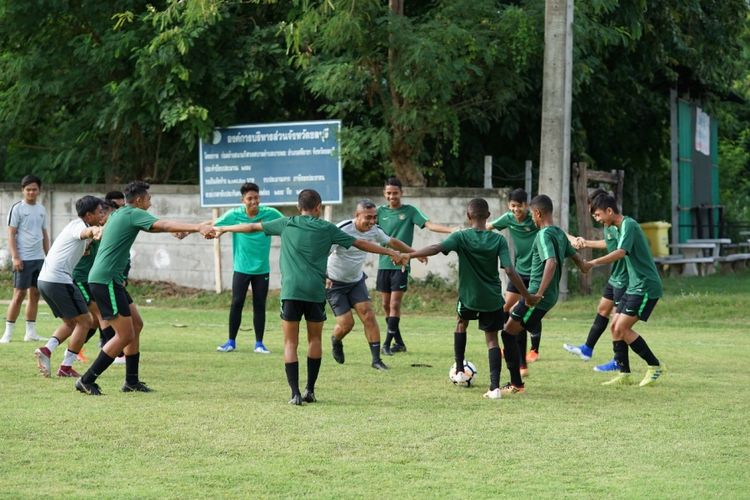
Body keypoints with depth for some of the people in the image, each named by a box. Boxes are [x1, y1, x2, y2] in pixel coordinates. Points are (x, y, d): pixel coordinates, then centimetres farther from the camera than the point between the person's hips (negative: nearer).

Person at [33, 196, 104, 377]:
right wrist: (96, 231, -58)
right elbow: (86, 232, -36)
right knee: (84, 321, -2)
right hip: (59, 280, -10)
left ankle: (47, 349, -3)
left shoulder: (75, 225, 20)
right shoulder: (78, 225, -9)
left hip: (44, 280, 10)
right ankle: (66, 367, -4)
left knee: (71, 322, 18)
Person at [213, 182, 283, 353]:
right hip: (241, 269, -1)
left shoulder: (270, 214, -6)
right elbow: (213, 225, -2)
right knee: (236, 304, -1)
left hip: (262, 269, 1)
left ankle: (259, 343, 12)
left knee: (259, 306, 4)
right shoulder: (234, 215, -7)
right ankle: (231, 342, 10)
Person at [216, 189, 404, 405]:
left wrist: (223, 229, 32)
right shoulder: (326, 228, 8)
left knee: (291, 343, 3)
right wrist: (389, 252, 24)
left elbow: (252, 227, 19)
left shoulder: (287, 224, 10)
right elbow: (360, 243, 13)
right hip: (316, 291, 0)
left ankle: (295, 393, -7)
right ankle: (310, 390, 15)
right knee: (314, 339, 17)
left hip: (291, 291, 0)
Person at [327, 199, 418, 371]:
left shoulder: (374, 230, -6)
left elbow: (392, 242, 14)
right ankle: (335, 341, 27)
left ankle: (376, 359, -6)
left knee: (368, 315, -11)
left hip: (356, 280, 5)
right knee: (346, 323, -10)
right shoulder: (342, 230, -25)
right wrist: (324, 276, -40)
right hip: (334, 283, -5)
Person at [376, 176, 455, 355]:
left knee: (395, 304, -9)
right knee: (386, 305, 6)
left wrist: (451, 230, -22)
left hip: (401, 265, -4)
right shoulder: (381, 211, 8)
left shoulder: (409, 211, 0)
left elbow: (429, 224, -10)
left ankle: (387, 344, -7)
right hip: (383, 264, 4)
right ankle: (399, 343, 17)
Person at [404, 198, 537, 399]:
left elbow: (437, 248, -27)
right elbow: (509, 270, -15)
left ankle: (460, 370, 26)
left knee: (461, 323, 30)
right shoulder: (498, 240, -8)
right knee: (492, 339, 4)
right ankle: (495, 386, -11)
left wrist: (409, 255, -28)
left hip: (468, 296, 0)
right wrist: (527, 296, -9)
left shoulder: (461, 237, -11)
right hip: (492, 299, 0)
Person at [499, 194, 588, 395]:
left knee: (508, 333, -5)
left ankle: (516, 384, -4)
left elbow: (551, 262, -30)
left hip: (538, 297, -10)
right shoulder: (560, 233, 12)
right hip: (551, 295, 10)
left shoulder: (544, 235, -16)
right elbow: (576, 257, 22)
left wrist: (539, 293, -36)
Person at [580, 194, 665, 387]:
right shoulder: (622, 226, 14)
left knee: (622, 328, -13)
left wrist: (593, 263, -35)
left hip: (645, 287, -10)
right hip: (634, 287, 10)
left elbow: (620, 253, -31)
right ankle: (624, 374, 8)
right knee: (615, 327, 6)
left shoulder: (628, 225, -16)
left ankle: (655, 366, -4)